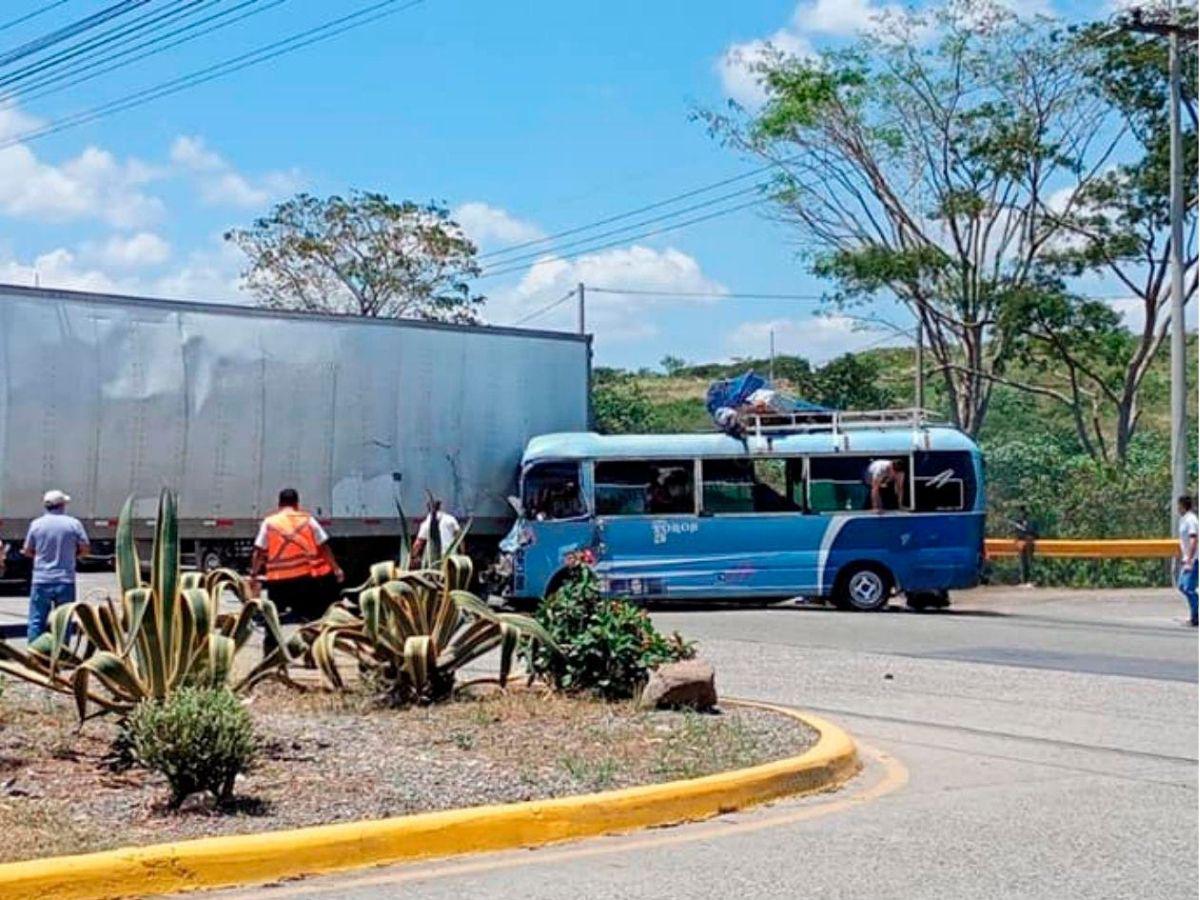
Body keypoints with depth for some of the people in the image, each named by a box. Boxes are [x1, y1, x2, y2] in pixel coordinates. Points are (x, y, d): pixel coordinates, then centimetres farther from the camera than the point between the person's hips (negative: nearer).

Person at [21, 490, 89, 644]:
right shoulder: (74, 523, -4)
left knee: (36, 621, 5)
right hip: (65, 581, 0)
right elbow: (85, 549, 1)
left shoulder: (36, 524, -1)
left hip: (41, 581, 0)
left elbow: (27, 551, 7)